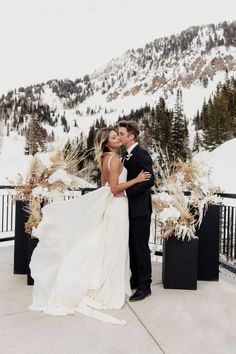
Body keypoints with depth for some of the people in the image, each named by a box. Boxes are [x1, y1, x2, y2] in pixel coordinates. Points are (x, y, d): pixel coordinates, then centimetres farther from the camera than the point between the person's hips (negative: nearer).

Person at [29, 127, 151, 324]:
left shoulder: (105, 158, 10)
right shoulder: (115, 159, -17)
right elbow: (115, 188, -22)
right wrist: (136, 180, -18)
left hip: (107, 204, 9)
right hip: (117, 206, -9)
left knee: (105, 247, 17)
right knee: (113, 248, 0)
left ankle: (102, 286, 31)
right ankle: (111, 291, 12)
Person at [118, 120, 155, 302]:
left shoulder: (141, 154, -15)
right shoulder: (128, 155, 14)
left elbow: (149, 180, -23)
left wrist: (127, 192, -22)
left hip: (140, 209, -9)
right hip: (130, 208, 9)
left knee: (141, 247, 0)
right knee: (132, 246, 16)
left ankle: (144, 286, 12)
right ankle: (135, 280, 30)